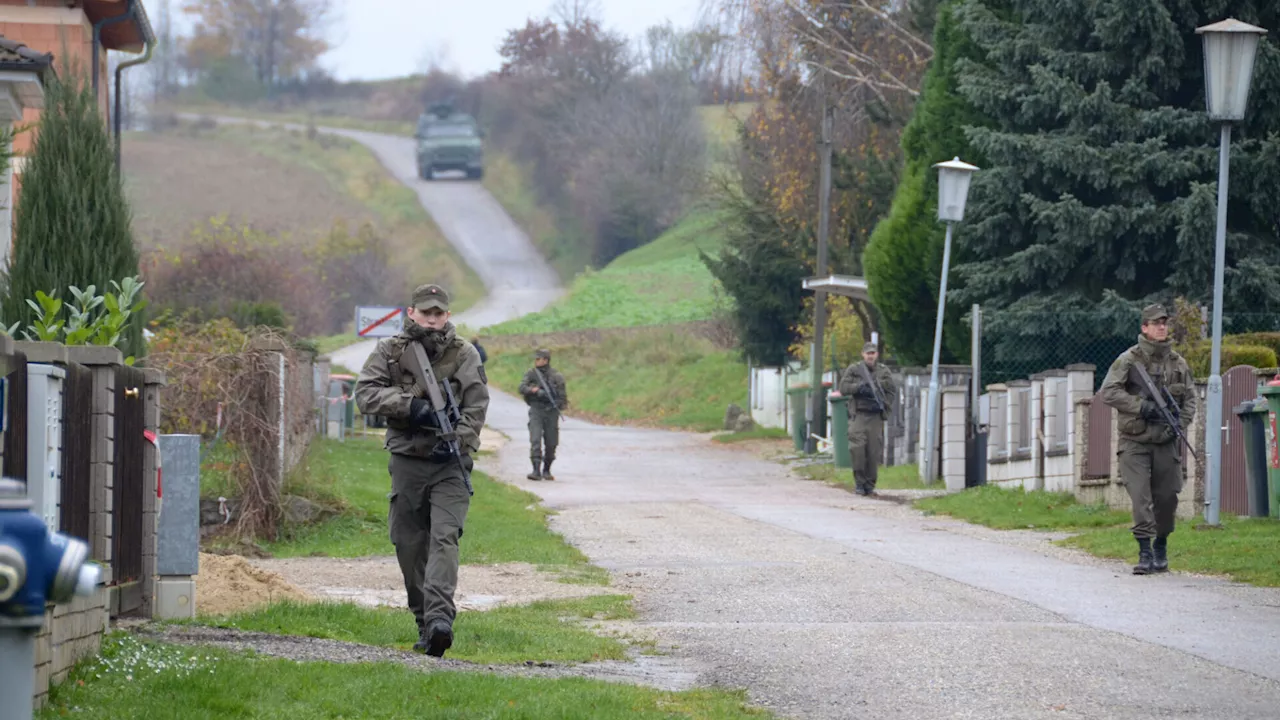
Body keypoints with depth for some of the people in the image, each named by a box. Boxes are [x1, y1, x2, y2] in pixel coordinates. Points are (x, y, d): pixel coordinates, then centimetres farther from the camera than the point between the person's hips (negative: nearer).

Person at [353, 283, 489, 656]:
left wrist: (457, 441, -17)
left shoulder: (465, 355, 4)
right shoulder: (390, 352, 6)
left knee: (444, 538, -17)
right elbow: (366, 393, -4)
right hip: (406, 461, 2)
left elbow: (476, 407, -2)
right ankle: (424, 624, 15)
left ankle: (440, 618, -29)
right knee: (410, 546, 4)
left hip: (449, 462, -2)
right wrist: (410, 405, -16)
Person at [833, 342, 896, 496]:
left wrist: (884, 405, -5)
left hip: (876, 416, 1)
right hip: (858, 414, -1)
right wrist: (860, 386, -12)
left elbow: (892, 392, 12)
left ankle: (870, 484, 7)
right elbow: (843, 388, 1)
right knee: (857, 448, -13)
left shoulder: (884, 372, 12)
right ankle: (859, 482, -2)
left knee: (874, 451, -2)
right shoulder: (854, 370, 7)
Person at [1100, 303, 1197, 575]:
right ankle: (1145, 553, -10)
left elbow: (1190, 399, 13)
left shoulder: (1177, 363, 8)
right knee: (1140, 497, -11)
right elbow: (1109, 391, -8)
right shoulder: (1129, 360, -3)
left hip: (1167, 441, 3)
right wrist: (1140, 406, -18)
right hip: (1135, 441, -3)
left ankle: (1161, 548, 25)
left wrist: (1180, 423, -5)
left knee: (1166, 497, 7)